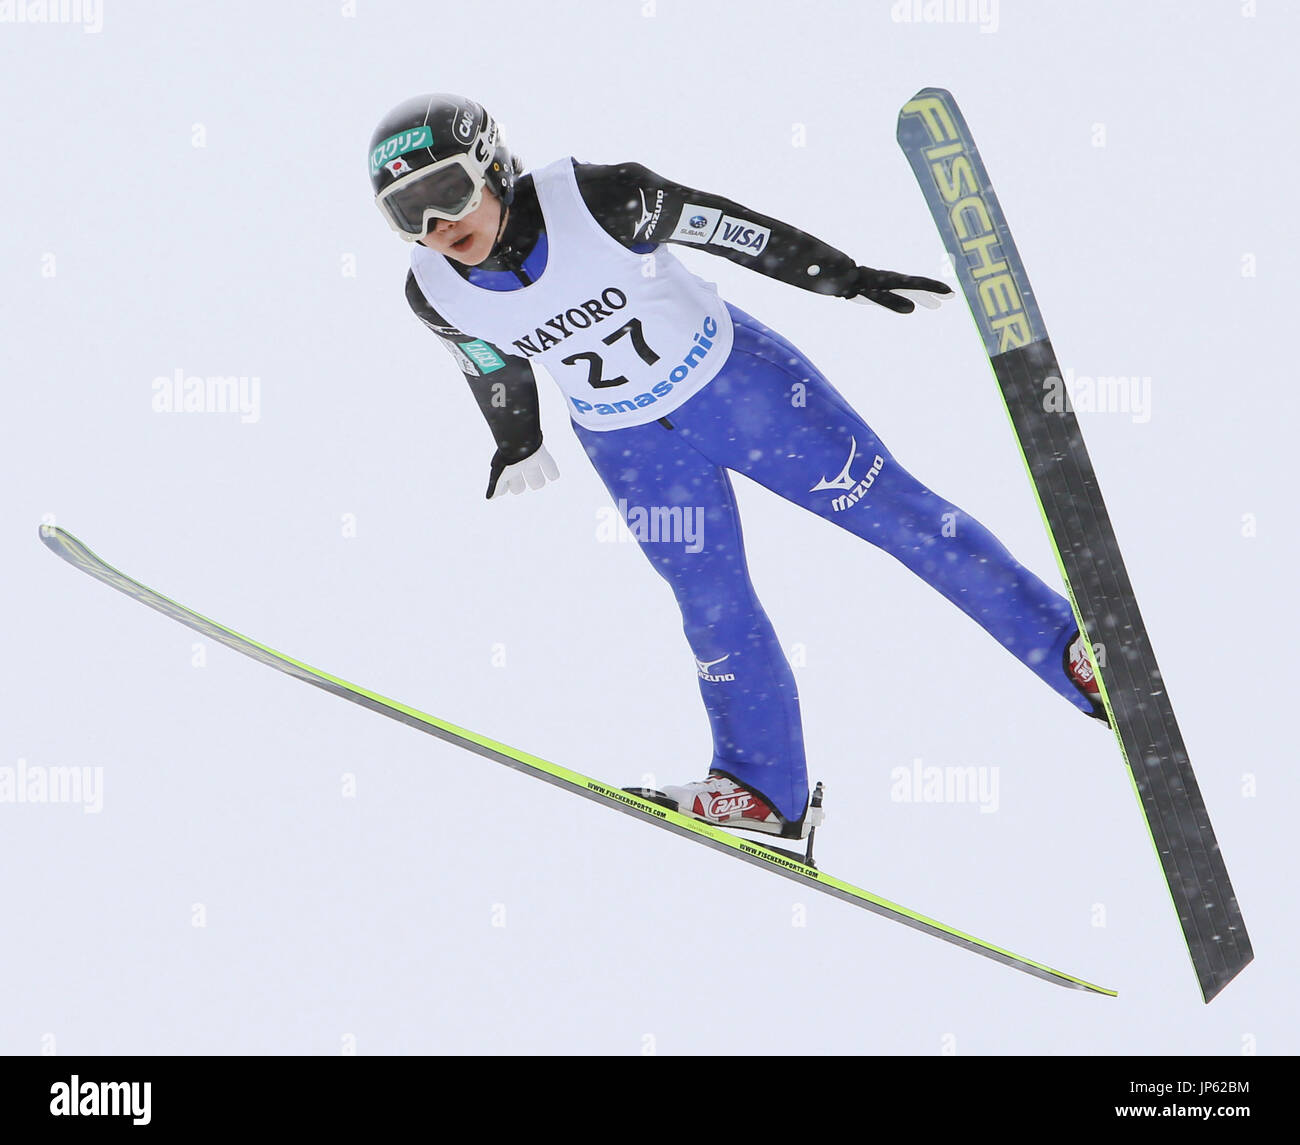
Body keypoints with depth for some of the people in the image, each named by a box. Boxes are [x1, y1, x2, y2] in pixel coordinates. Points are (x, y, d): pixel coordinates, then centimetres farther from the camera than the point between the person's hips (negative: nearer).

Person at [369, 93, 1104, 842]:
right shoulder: (436, 294, -16)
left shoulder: (595, 199, -29)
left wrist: (849, 278, -12)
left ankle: (1069, 648, 11)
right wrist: (518, 442, 21)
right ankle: (766, 788, 25)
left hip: (735, 379, -3)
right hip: (632, 447, 3)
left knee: (891, 508, 0)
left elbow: (724, 226, -18)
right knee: (715, 610, 6)